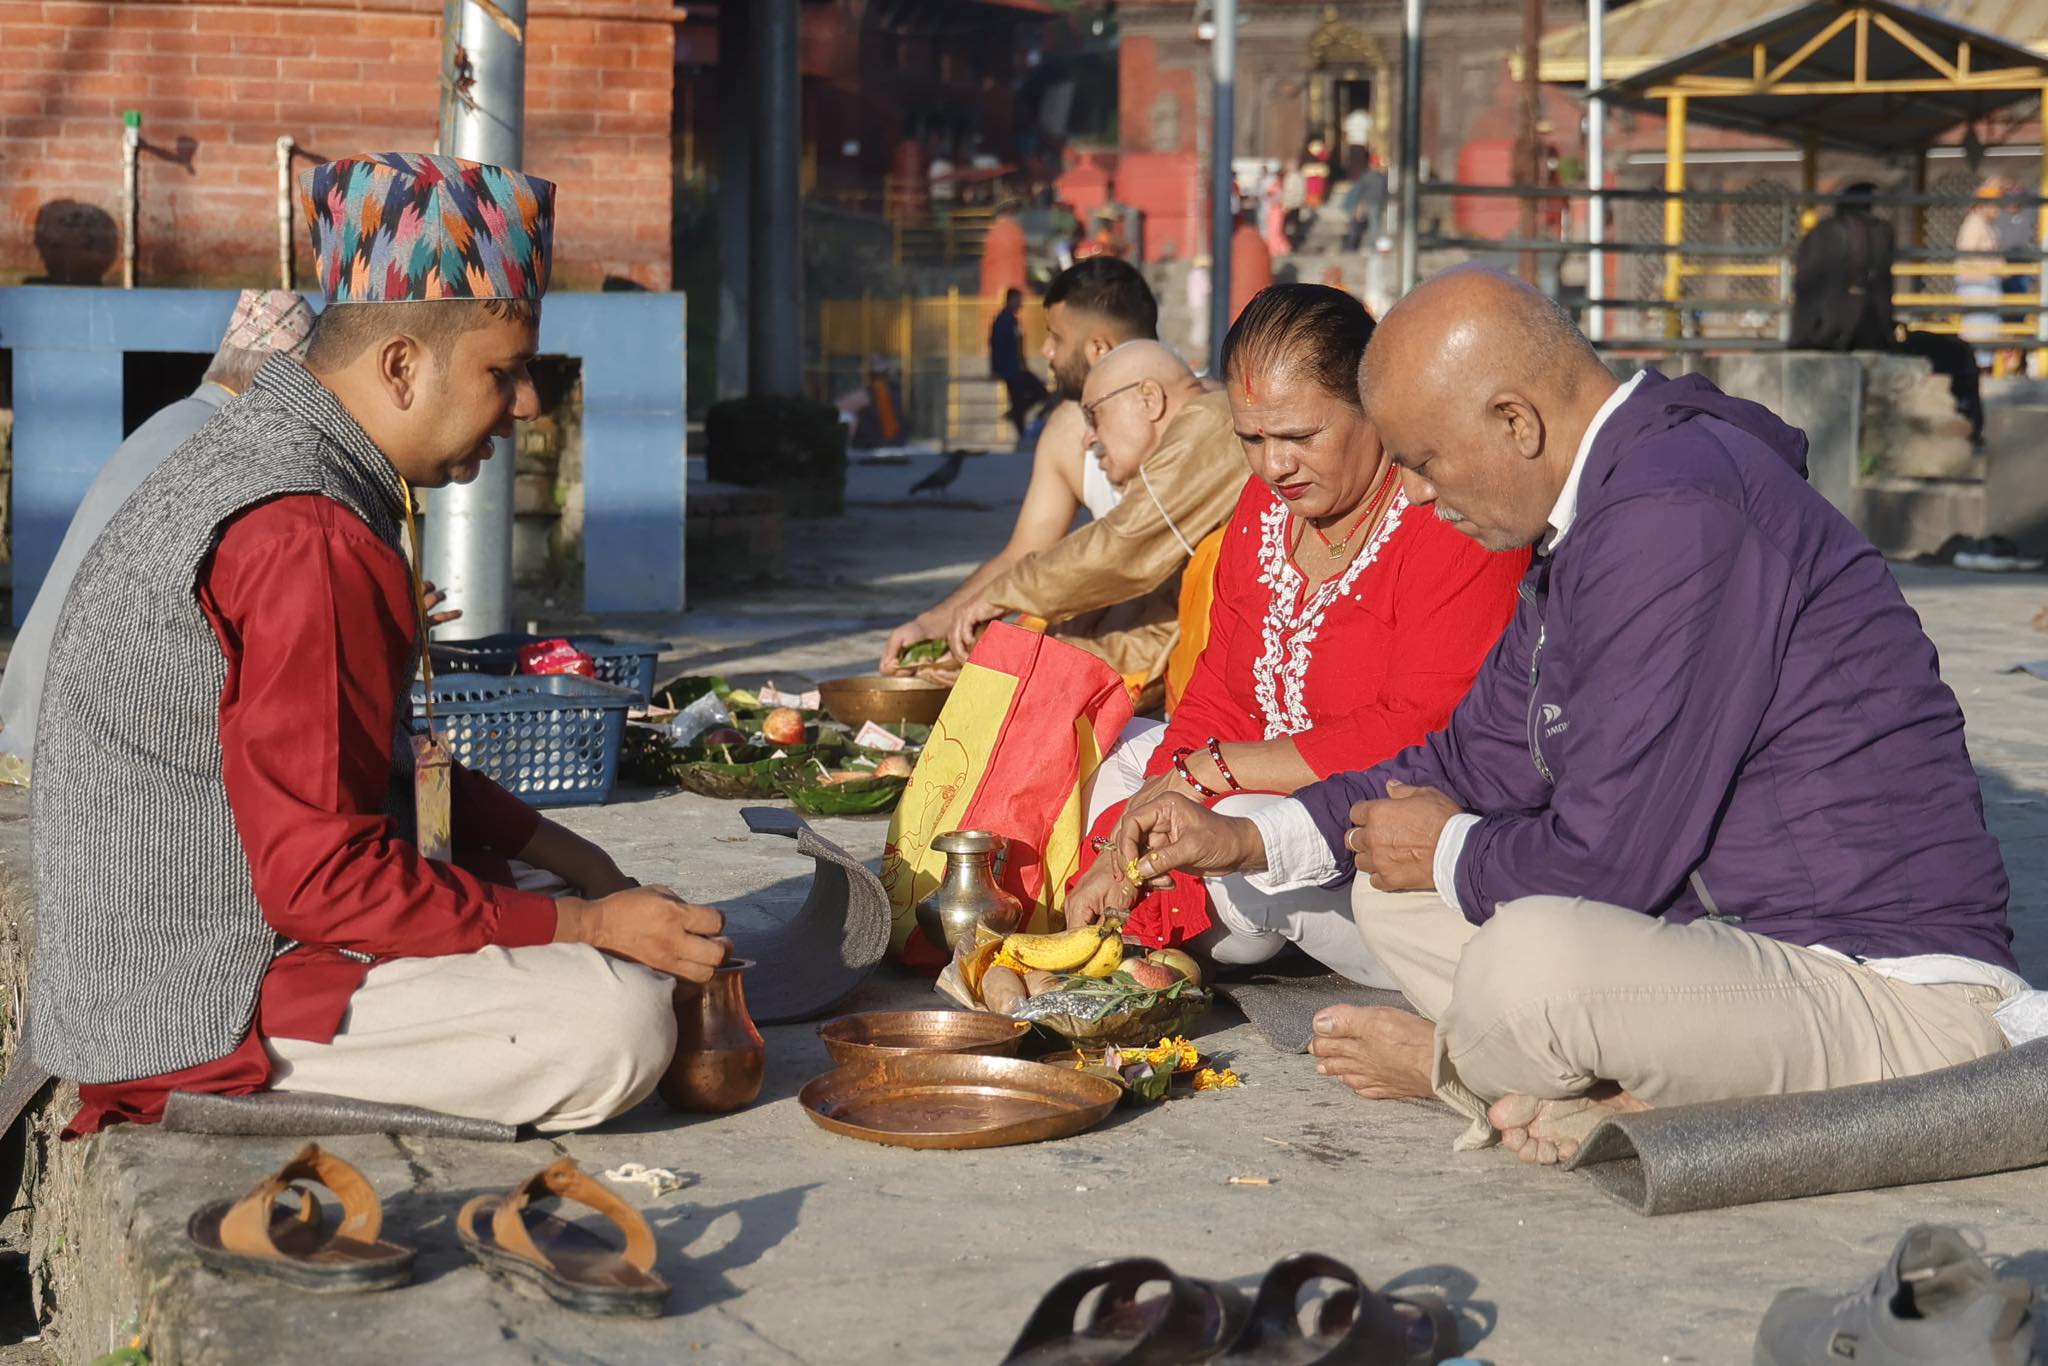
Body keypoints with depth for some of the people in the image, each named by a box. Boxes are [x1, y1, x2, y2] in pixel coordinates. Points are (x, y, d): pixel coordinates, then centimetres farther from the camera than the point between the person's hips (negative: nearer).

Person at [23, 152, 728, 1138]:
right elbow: (324, 878, -25)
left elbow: (360, 761, 20)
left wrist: (546, 846, 10)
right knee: (620, 1019, -20)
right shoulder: (310, 541, -24)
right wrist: (588, 925, -17)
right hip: (201, 1006, -10)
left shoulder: (254, 458, 10)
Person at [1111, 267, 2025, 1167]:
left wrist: (1452, 853, -3)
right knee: (1393, 900, 13)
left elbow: (1608, 861, -24)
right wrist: (1247, 841, 15)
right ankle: (1612, 1092, -8)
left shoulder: (1675, 515, -23)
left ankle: (1453, 1061, 1)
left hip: (1899, 999, -10)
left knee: (1532, 962, -34)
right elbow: (1480, 760, 22)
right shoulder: (1588, 524, 11)